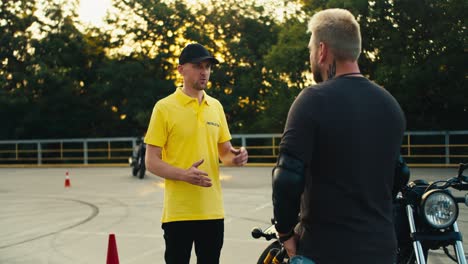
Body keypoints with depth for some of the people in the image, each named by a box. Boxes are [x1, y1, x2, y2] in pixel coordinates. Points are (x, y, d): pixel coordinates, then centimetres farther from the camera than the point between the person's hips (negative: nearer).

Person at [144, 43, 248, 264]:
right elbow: (152, 162, -7)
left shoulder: (216, 106, 10)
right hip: (178, 211, -5)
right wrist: (185, 174, -23)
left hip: (212, 210, 5)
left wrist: (235, 157, -5)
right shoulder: (164, 108, -6)